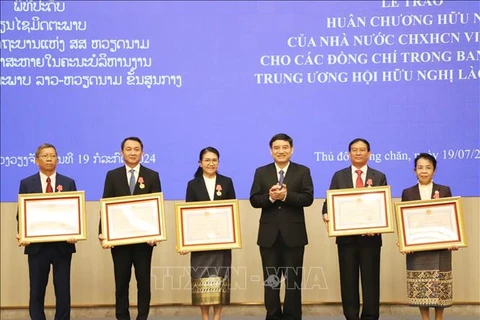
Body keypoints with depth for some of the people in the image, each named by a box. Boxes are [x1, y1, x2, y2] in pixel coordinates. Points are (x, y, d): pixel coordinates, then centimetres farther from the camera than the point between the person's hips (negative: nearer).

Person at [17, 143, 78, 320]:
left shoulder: (68, 183, 5)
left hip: (62, 245, 0)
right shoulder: (26, 184, 5)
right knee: (36, 291, 7)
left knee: (63, 290, 5)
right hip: (37, 245, 0)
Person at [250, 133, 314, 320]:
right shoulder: (261, 172, 7)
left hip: (293, 233, -1)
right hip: (269, 234, 1)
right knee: (270, 279, 7)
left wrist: (286, 195, -21)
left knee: (293, 279, 5)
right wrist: (270, 197, -19)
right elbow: (254, 200, 0)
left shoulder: (302, 171, 3)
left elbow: (308, 198, -8)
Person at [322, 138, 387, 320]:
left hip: (370, 236, 0)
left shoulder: (379, 177, 6)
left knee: (370, 279, 4)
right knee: (348, 279, 5)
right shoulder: (339, 176, 8)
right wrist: (326, 214, -20)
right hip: (346, 236, 1)